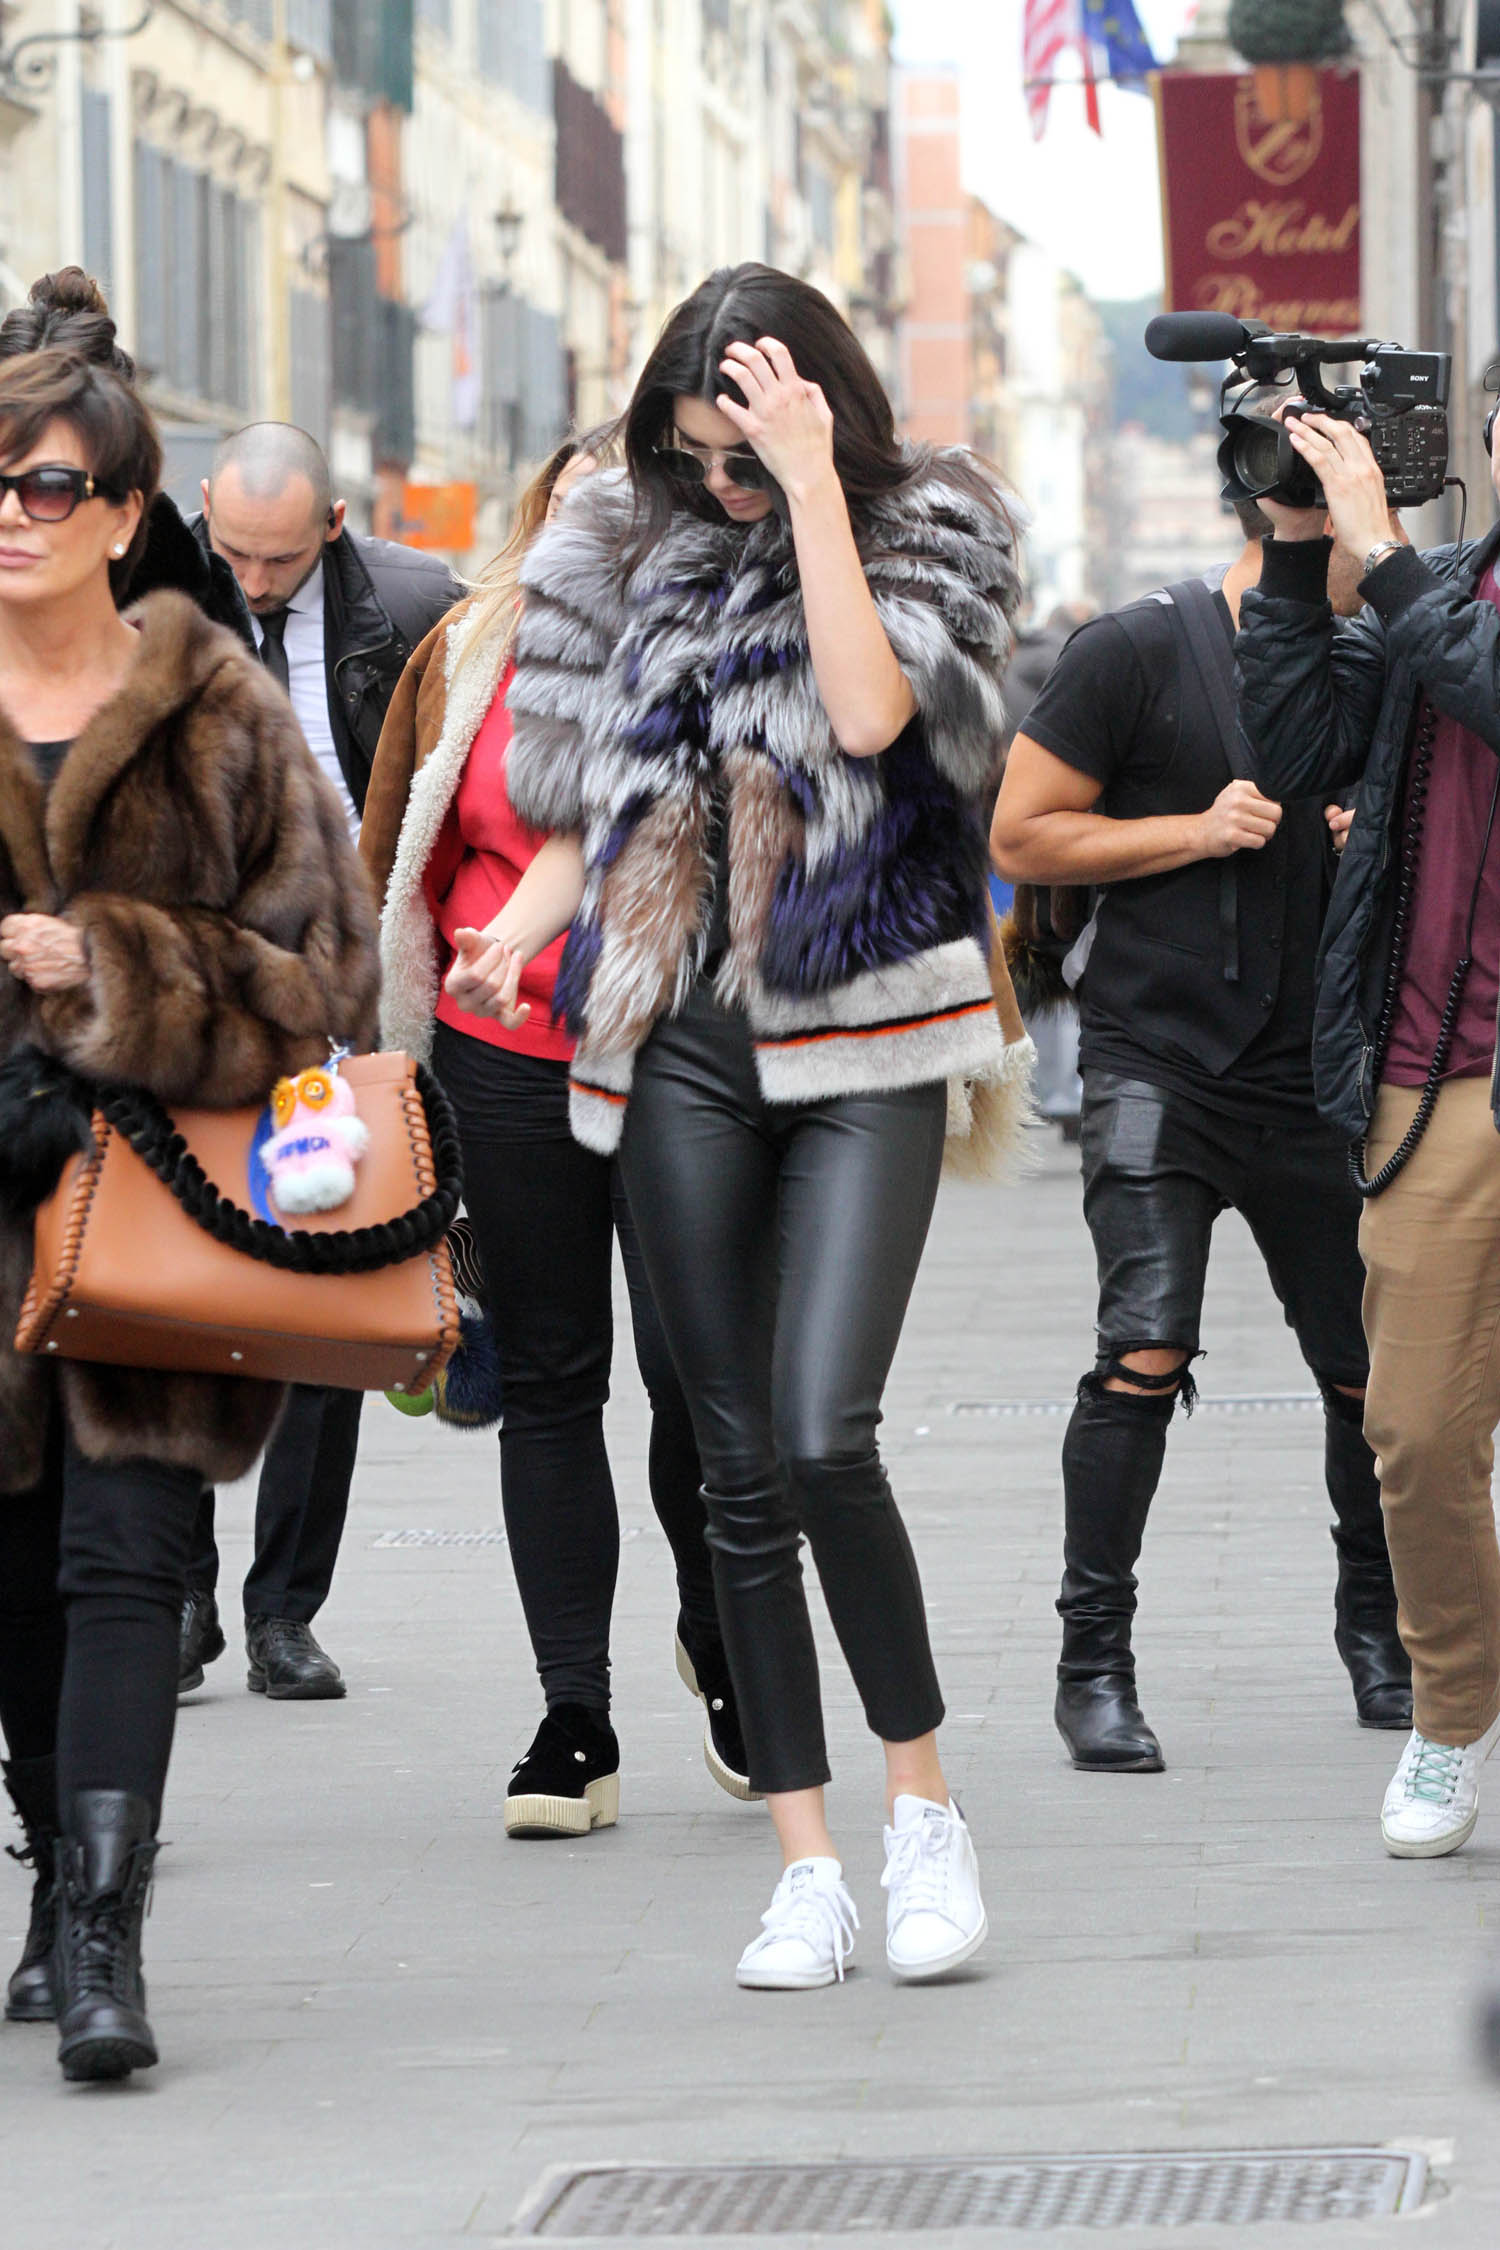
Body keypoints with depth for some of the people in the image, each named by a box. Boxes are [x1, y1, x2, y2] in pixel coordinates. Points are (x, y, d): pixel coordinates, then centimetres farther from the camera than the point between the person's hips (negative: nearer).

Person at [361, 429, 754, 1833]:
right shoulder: (466, 662, 8)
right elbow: (399, 857, 15)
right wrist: (393, 1042, 13)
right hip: (510, 1063, 2)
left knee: (694, 1368, -7)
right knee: (547, 1382, 4)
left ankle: (718, 1637, 22)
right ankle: (575, 1718, 9)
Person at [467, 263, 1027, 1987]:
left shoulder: (926, 538, -1)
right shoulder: (643, 553, 11)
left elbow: (869, 710, -20)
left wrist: (812, 486, -19)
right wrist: (520, 927, 4)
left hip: (863, 1040, -4)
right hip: (683, 1048, 4)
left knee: (823, 1438, -18)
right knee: (738, 1468, 4)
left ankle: (921, 1801, 0)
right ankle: (804, 1861, 10)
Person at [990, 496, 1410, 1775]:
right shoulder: (1138, 655, -4)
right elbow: (1022, 838, -4)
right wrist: (1197, 830, -13)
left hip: (1315, 1079, 5)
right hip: (1159, 1059, -5)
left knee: (1372, 1369, 6)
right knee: (1149, 1347, -18)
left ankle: (1375, 1623, 29)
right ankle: (1096, 1661, -9)